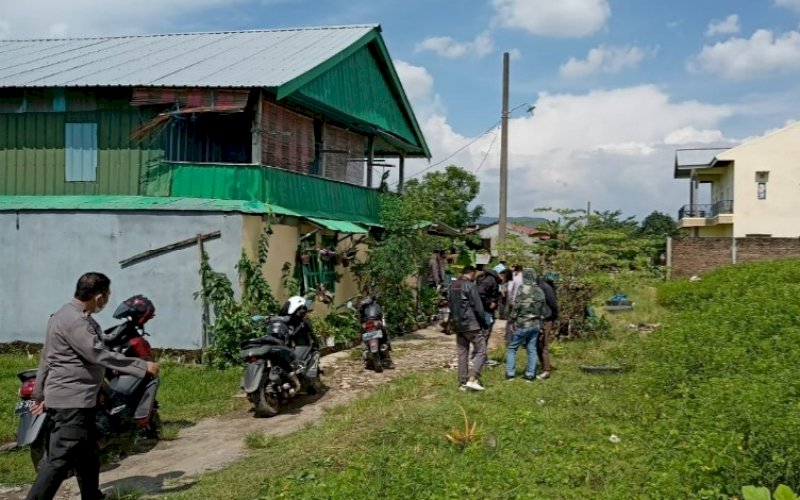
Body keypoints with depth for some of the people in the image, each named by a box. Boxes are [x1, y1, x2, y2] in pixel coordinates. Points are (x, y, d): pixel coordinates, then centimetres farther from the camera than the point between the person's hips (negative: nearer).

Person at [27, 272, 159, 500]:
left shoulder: (71, 315, 14)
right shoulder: (75, 321, -19)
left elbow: (47, 357, 19)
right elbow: (99, 355, -26)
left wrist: (41, 394, 24)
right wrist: (142, 366, -22)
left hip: (77, 398, 11)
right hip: (71, 400, -11)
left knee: (86, 456, 19)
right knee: (61, 459, -11)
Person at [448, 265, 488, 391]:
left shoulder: (452, 285, 10)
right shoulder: (470, 286, -13)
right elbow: (478, 307, -14)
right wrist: (484, 323, -3)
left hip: (457, 324, 8)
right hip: (471, 325, -8)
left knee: (462, 354, 12)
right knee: (481, 352, -2)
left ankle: (462, 382, 13)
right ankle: (472, 379, -12)